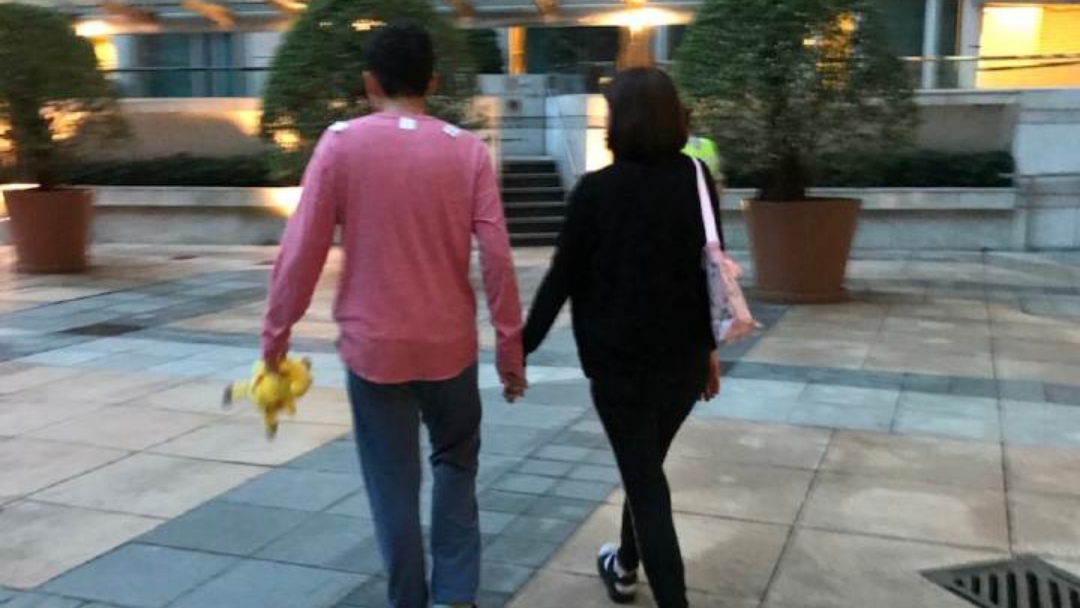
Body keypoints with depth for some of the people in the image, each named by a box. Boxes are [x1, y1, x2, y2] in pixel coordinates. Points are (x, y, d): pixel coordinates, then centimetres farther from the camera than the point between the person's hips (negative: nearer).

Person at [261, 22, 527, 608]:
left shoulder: (341, 143, -6)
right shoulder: (468, 150, -3)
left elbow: (302, 249, -8)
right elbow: (497, 259, -6)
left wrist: (276, 334, 4)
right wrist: (510, 349, 2)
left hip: (373, 344, -1)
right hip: (450, 341, 2)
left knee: (394, 484, 11)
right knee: (456, 461, 23)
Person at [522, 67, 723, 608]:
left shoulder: (595, 190, -13)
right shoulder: (695, 180, -1)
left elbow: (562, 278, -11)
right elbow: (713, 270, 3)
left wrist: (522, 347, -1)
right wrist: (709, 346, 13)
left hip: (619, 360, -5)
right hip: (682, 357, 5)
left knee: (644, 480, 5)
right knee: (646, 467, 23)